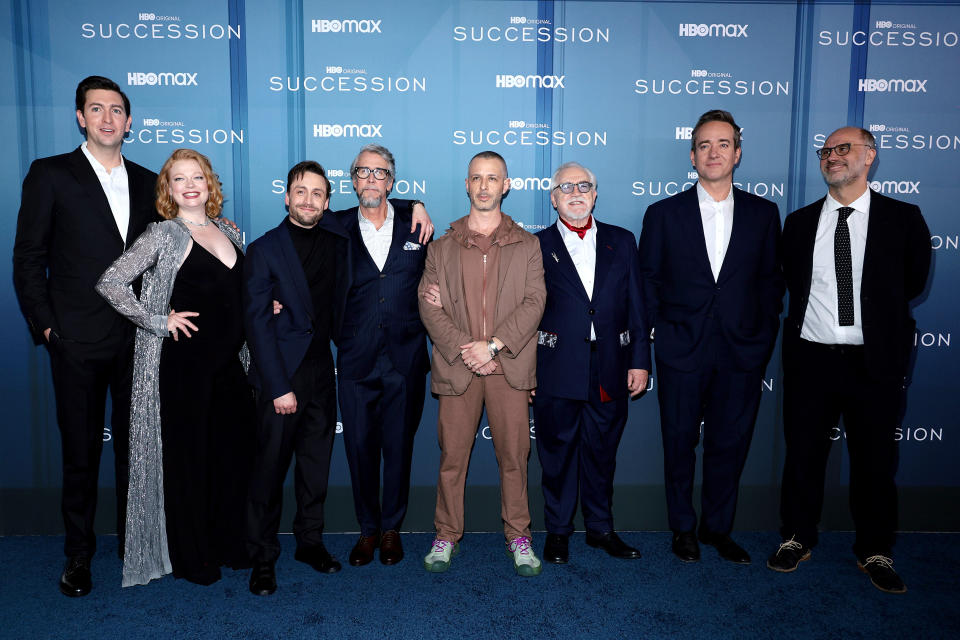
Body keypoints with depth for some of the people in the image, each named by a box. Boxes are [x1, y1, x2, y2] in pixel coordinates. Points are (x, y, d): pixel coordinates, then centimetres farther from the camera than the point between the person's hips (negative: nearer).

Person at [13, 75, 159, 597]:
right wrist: (45, 325, -6)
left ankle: (133, 541, 28)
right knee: (80, 450, 8)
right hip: (78, 340, -3)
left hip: (138, 339, 3)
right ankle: (78, 554, 24)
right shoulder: (50, 174, 0)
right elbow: (28, 259, -1)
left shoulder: (147, 182, 10)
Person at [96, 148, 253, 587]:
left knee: (233, 450, 11)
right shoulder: (163, 236, -6)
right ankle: (190, 556, 20)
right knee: (187, 456, 4)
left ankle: (227, 543, 29)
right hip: (184, 365, -6)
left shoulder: (227, 232, 12)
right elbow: (110, 283, -13)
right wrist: (159, 321, -13)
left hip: (229, 362, 6)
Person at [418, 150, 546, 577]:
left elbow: (534, 302, -1)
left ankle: (518, 535, 20)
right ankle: (447, 535, 20)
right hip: (456, 366, 1)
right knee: (452, 455, 5)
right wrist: (463, 349, -11)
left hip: (510, 366, 0)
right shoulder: (442, 247, 11)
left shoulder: (527, 245, 10)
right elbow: (428, 305, 2)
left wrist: (492, 345, -12)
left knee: (513, 455, 5)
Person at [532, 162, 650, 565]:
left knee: (602, 454, 13)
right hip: (556, 374, -2)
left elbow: (636, 307, 8)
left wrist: (640, 361, 2)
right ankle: (558, 531, 25)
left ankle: (601, 528, 30)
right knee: (557, 454, 8)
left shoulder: (622, 242, 9)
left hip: (610, 372, 2)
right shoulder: (537, 246, 2)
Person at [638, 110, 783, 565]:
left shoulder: (763, 214, 6)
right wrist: (661, 331, -2)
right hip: (682, 352, -1)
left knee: (730, 443, 10)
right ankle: (683, 528, 27)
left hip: (742, 353, 1)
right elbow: (648, 280, 4)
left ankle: (717, 528, 29)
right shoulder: (662, 214, 2)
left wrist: (764, 337, 1)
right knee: (680, 443, 9)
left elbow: (770, 280, 8)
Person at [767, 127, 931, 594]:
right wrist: (814, 318, 7)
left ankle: (875, 552, 25)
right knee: (803, 454, 10)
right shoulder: (799, 222, 7)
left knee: (875, 459, 8)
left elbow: (913, 282, 9)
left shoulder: (903, 218, 1)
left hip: (875, 361, -1)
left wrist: (878, 316, 10)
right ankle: (797, 538, 27)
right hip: (810, 357, 2)